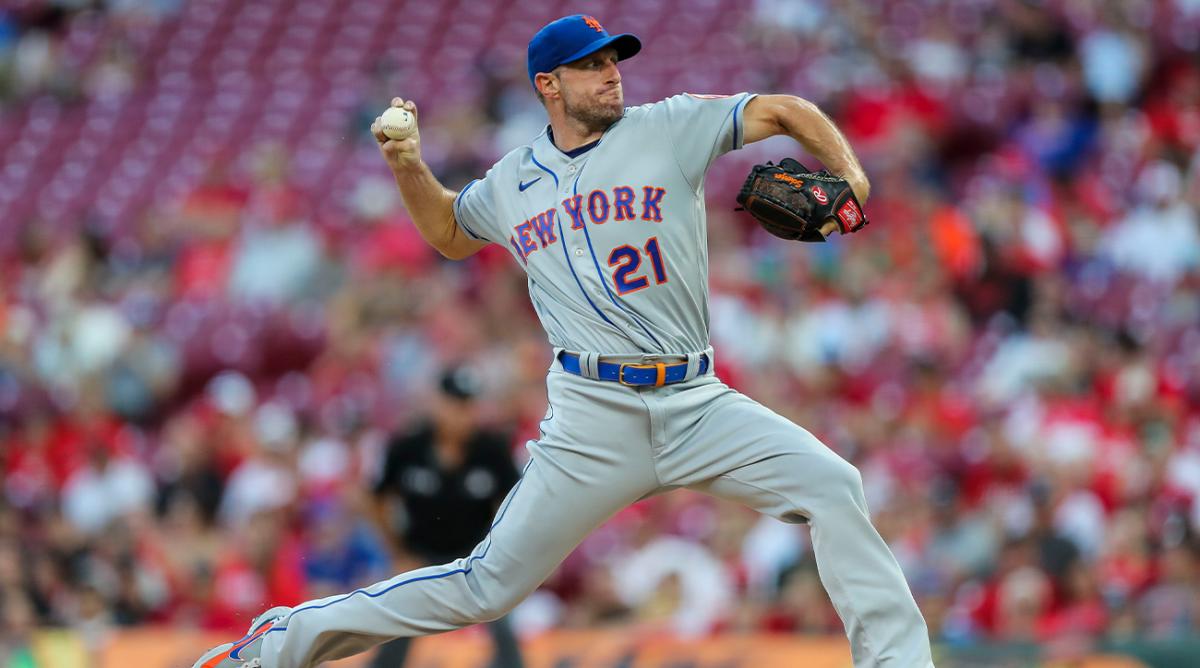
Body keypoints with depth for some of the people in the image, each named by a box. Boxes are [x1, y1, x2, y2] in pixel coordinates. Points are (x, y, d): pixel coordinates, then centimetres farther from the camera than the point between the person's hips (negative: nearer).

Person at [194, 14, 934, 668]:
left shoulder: (668, 128, 4)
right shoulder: (510, 184, 11)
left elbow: (784, 111, 3)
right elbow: (449, 234, 31)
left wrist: (850, 178, -12)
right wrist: (410, 169, 13)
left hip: (698, 404, 1)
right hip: (594, 419, -1)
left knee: (831, 485, -18)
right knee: (486, 586, -2)